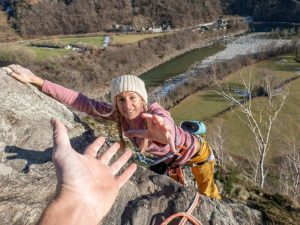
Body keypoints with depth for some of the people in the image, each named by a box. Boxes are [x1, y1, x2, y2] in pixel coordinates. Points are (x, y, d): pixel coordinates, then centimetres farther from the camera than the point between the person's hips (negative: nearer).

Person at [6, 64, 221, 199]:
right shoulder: (119, 115, -28)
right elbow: (81, 101, -27)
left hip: (196, 153, -4)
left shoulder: (157, 114, -43)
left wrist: (162, 135, -92)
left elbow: (168, 132, -67)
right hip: (170, 159, 4)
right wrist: (36, 80, -31)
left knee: (207, 193, 20)